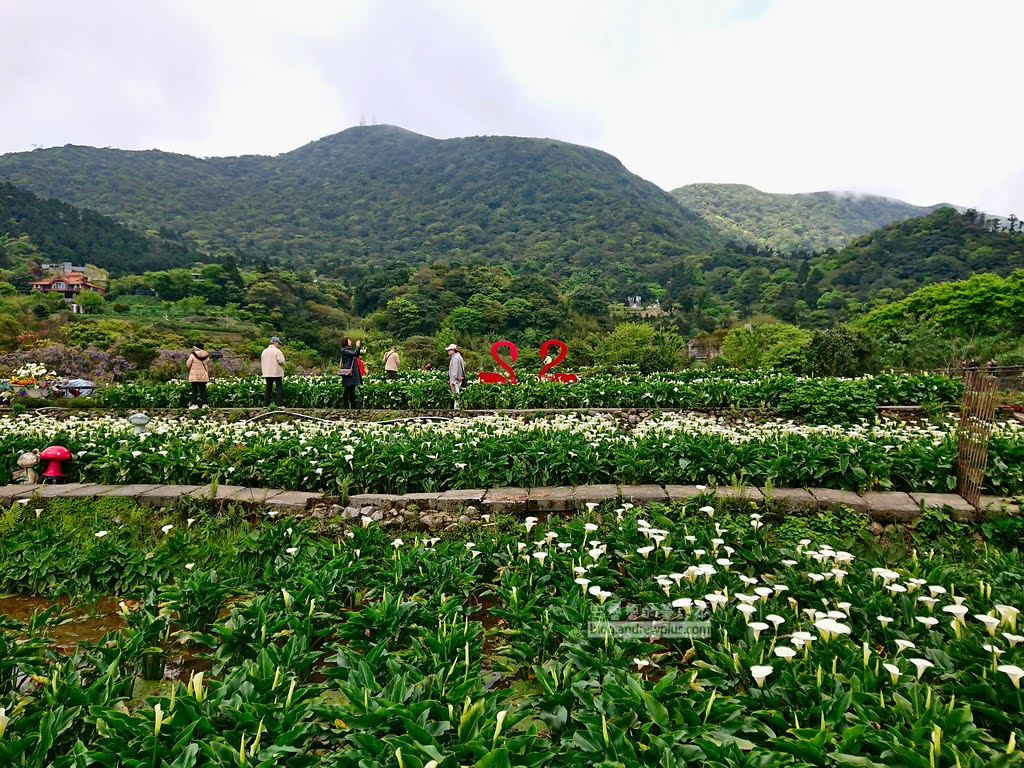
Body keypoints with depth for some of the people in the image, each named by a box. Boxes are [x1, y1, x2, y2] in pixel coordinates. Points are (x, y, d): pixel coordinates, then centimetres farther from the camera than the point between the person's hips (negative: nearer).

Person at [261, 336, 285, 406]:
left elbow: (261, 362, 14)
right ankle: (279, 404, -5)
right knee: (279, 388, -1)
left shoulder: (264, 351, 12)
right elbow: (281, 362, -17)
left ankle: (265, 404, 7)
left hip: (267, 373, 6)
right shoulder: (277, 351, -10)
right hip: (277, 373, -6)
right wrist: (283, 364, 4)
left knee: (268, 388, 10)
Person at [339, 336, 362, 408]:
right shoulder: (344, 350, -10)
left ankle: (353, 406, 15)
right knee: (348, 389, -7)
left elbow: (356, 355, 22)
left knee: (352, 389, 11)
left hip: (353, 372, 9)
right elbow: (354, 353, -21)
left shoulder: (350, 349, 16)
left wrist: (359, 347, 11)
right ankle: (345, 406, -3)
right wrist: (357, 346, -8)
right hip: (348, 372, -9)